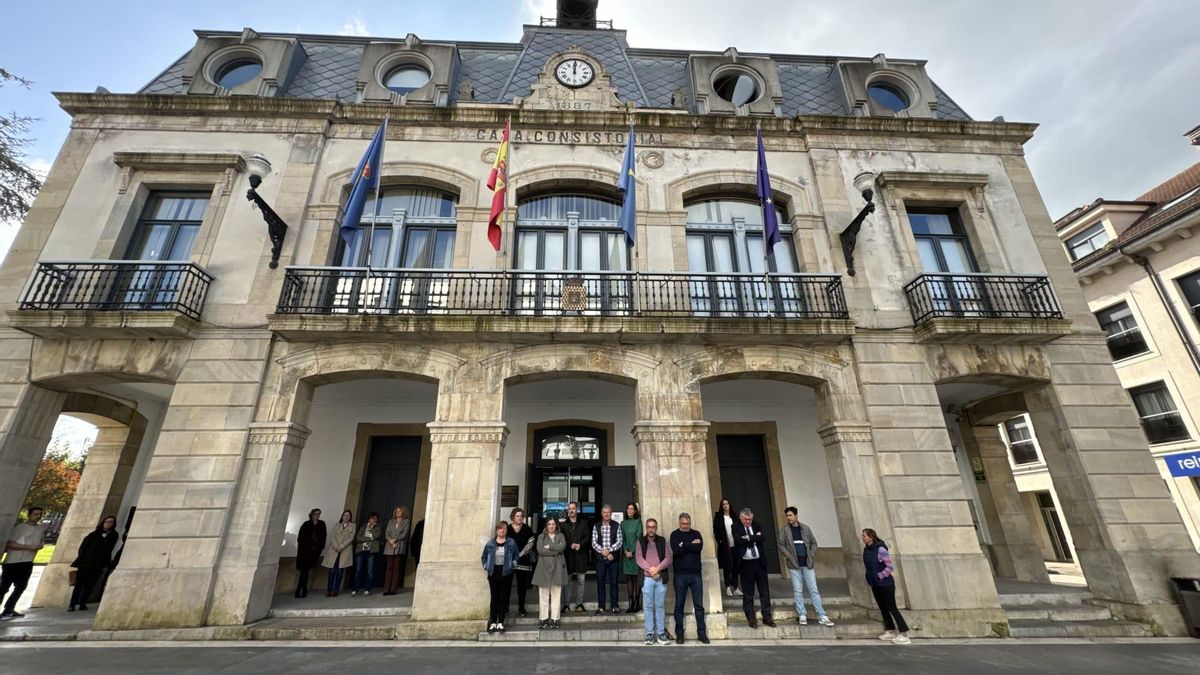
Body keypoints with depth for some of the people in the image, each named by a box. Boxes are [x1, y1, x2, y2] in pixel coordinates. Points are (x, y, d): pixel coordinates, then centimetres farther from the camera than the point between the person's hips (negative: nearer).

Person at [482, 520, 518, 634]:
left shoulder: (511, 543, 1)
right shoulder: (490, 543, 3)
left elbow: (516, 556, 6)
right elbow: (484, 557, 11)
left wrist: (512, 565, -6)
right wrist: (486, 567, 2)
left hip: (506, 573, -1)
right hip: (493, 573, 1)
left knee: (503, 598, 2)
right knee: (494, 598, 5)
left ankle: (500, 622, 11)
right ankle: (493, 622, 14)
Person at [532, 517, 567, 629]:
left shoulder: (560, 536, 14)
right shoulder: (541, 536, 10)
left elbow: (562, 546, -5)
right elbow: (540, 550, -5)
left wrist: (549, 547, -7)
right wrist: (555, 551, -7)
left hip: (557, 567, 1)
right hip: (544, 567, -1)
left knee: (556, 594, -1)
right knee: (543, 595, -1)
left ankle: (554, 619, 5)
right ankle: (543, 619, 6)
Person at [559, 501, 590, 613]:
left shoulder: (583, 523, 8)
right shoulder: (562, 523, 2)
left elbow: (587, 536, 5)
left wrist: (580, 544, -10)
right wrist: (570, 545, -12)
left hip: (581, 554, 2)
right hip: (567, 554, -2)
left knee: (581, 580, 5)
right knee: (567, 580, 3)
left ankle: (579, 603, 16)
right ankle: (566, 603, 12)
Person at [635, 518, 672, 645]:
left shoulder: (662, 541, 9)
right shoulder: (640, 541, 7)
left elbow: (668, 558, 1)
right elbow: (638, 558, -3)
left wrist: (657, 569, -12)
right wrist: (650, 569, -14)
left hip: (661, 578, 1)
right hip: (647, 578, -1)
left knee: (660, 606, 4)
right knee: (648, 606, 2)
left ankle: (661, 633, 12)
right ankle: (649, 634, 10)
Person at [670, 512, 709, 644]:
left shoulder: (696, 533, 7)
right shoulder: (675, 534, 1)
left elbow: (700, 547, -12)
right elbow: (676, 550, -15)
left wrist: (684, 545, -12)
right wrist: (691, 545, -11)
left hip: (695, 574, 2)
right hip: (680, 575, -1)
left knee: (699, 605, 5)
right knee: (679, 605, 6)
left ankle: (701, 633, 15)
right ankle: (679, 634, 16)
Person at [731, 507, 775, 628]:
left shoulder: (756, 525, 7)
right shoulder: (736, 527, -4)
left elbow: (761, 538, -8)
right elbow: (739, 541, -19)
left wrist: (749, 538, -14)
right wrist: (754, 537, -12)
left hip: (759, 562, 3)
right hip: (745, 564, -3)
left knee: (765, 591, 8)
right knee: (748, 593, 5)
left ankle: (767, 617, 19)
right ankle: (751, 618, 16)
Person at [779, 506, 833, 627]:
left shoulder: (805, 528, 7)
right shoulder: (784, 529, 0)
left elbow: (813, 543, 11)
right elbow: (781, 545, -2)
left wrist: (812, 555, -2)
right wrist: (789, 556, -13)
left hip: (807, 563, 2)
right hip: (794, 564, -2)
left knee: (814, 590, 2)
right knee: (797, 591, 1)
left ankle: (821, 616, 6)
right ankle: (802, 615, 9)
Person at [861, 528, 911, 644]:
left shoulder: (880, 549, -20)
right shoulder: (866, 549, 3)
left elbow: (890, 567, -18)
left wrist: (880, 576, -16)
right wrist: (870, 580, 9)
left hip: (885, 584, -8)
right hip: (875, 585, 8)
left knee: (891, 608, -2)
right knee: (883, 608, 14)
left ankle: (904, 635, 7)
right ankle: (890, 631, 26)